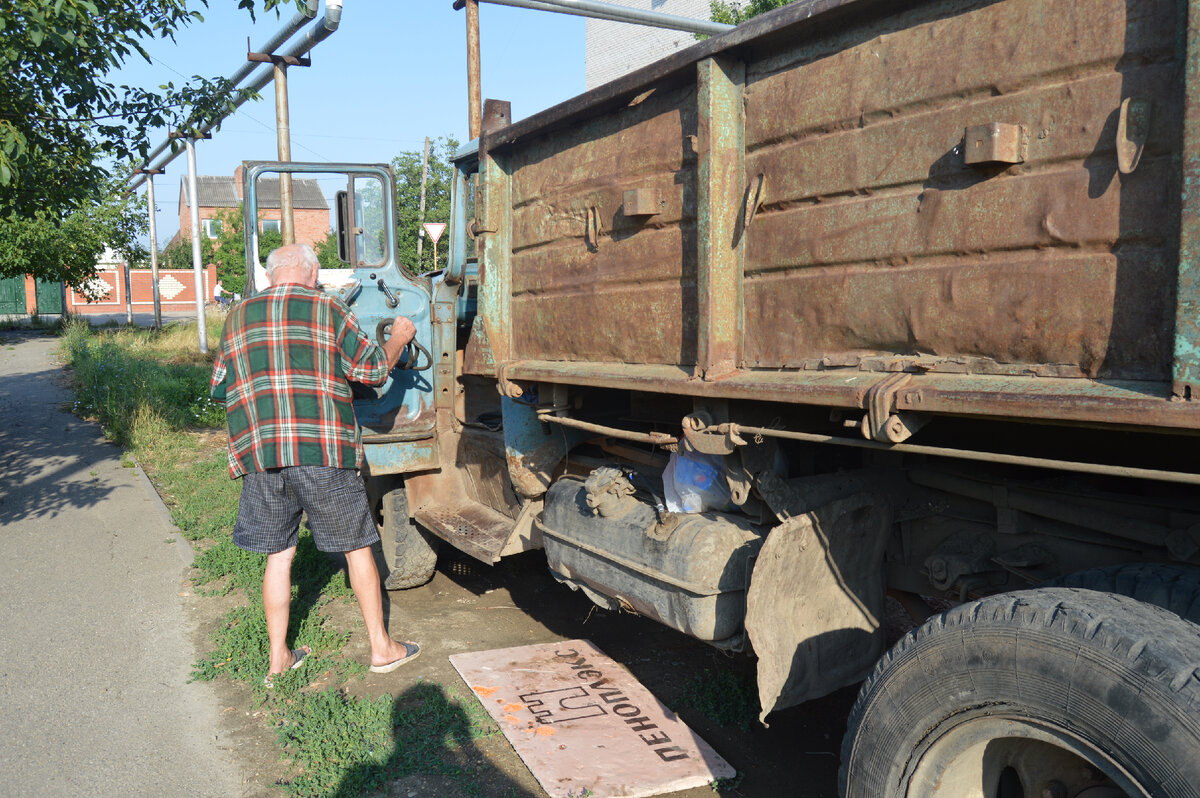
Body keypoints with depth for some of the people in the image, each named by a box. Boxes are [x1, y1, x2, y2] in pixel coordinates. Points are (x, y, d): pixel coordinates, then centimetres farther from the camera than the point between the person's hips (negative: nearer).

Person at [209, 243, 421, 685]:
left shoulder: (238, 317, 13)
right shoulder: (327, 309, 1)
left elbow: (219, 389, 17)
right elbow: (372, 368, 4)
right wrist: (398, 339, 21)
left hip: (259, 452, 4)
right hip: (322, 450, -3)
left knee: (278, 555, 14)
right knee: (357, 546, 9)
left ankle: (278, 658, 22)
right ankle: (382, 648, 18)